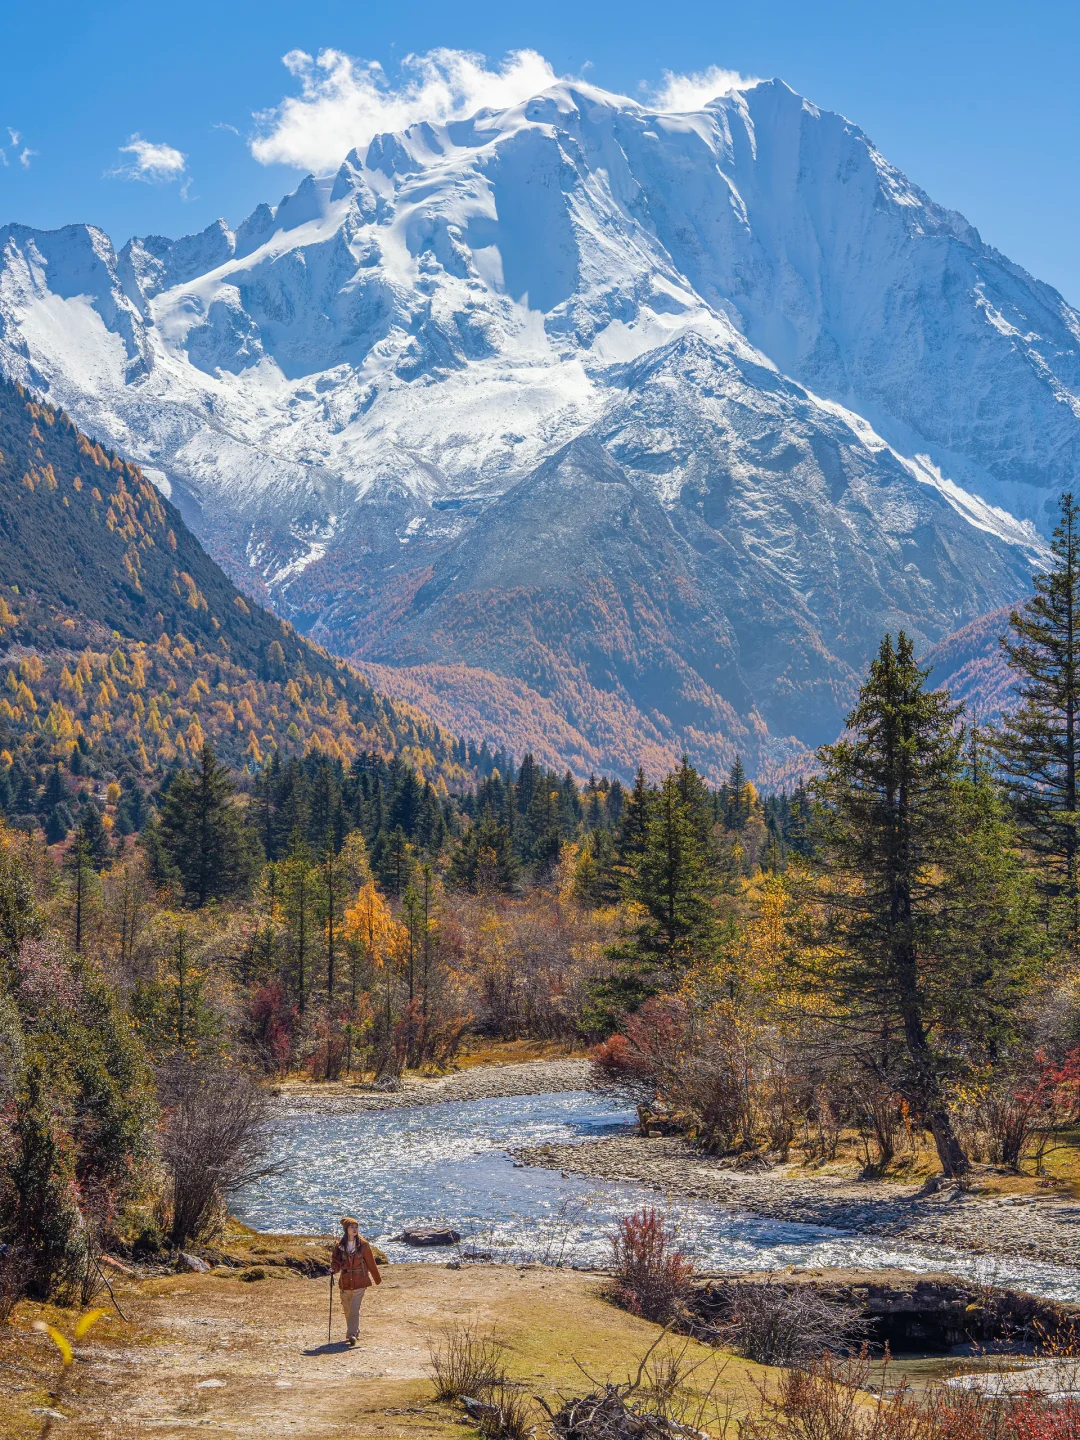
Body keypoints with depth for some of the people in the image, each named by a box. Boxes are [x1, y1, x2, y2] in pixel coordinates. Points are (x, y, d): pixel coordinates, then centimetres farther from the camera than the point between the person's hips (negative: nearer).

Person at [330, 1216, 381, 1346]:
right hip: (345, 1281, 3)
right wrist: (334, 1269, -16)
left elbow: (371, 1262, 4)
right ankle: (354, 1330, 31)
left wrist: (377, 1279, 12)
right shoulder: (340, 1245, 3)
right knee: (347, 1309, 11)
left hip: (359, 1282, -3)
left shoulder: (363, 1245, -3)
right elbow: (336, 1260, 8)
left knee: (354, 1308, -14)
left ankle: (352, 1334, -15)